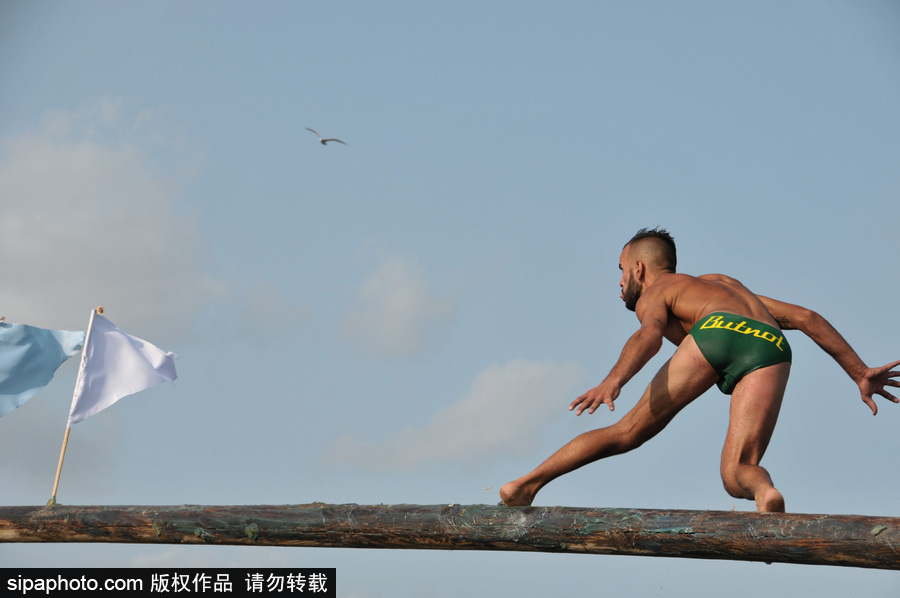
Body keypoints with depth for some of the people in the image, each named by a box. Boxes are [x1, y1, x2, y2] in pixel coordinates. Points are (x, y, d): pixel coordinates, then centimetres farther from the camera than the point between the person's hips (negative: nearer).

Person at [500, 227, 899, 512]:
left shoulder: (652, 294, 28)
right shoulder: (724, 282, 45)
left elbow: (649, 335, 1)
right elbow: (806, 318, 36)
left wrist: (614, 380, -16)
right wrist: (860, 374, 36)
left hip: (717, 331, -3)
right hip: (771, 346, 3)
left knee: (628, 432, 11)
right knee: (736, 476, 0)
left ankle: (526, 485, 11)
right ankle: (765, 492, -35)